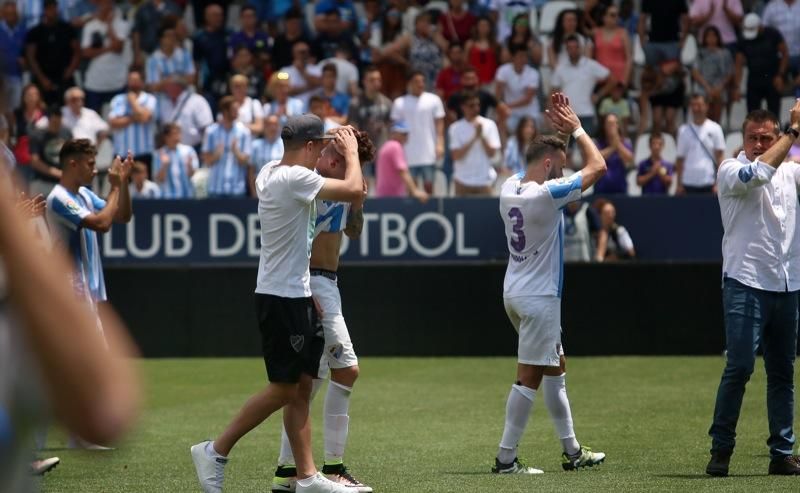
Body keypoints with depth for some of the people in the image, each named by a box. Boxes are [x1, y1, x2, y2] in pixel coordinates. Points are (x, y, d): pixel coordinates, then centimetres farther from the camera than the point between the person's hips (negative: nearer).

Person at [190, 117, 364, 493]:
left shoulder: (270, 172, 9)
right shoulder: (295, 177, -19)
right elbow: (353, 190, -21)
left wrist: (334, 147, 19)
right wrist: (350, 151, -5)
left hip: (295, 295, 10)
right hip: (283, 298, -10)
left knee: (301, 388, 8)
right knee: (283, 388, -4)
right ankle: (215, 452, 2)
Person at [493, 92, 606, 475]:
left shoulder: (509, 188, 2)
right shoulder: (546, 195, -21)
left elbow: (544, 158, 24)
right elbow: (597, 167, -13)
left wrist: (559, 129, 14)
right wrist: (575, 129, -3)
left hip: (516, 295, 10)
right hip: (538, 299, -10)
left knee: (555, 368, 18)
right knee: (529, 377, -5)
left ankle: (572, 451, 25)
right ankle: (505, 459, -5)